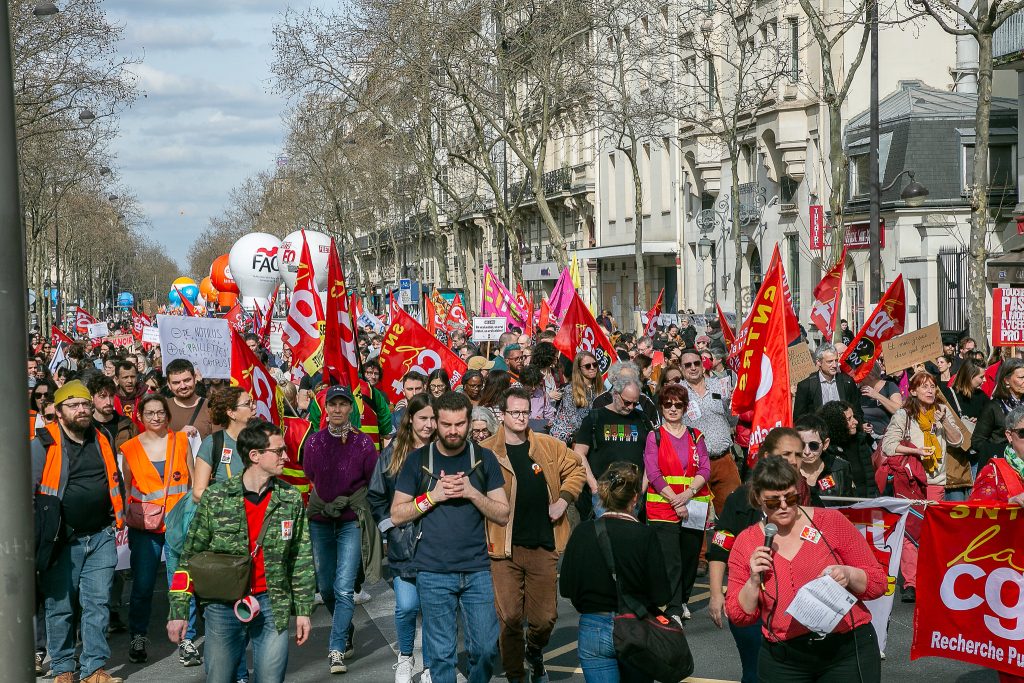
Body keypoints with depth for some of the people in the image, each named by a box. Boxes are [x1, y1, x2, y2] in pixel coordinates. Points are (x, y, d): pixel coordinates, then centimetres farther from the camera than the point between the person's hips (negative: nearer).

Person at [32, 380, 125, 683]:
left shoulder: (102, 441, 9)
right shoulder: (44, 445, -6)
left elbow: (114, 482, 22)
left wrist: (117, 517, 16)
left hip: (101, 538, 4)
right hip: (63, 541, -4)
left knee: (98, 604, 3)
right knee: (60, 608, 4)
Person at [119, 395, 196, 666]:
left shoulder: (181, 441, 6)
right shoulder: (129, 449, 4)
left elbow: (192, 481, 11)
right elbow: (126, 489, 11)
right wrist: (126, 520, 1)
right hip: (145, 526, 0)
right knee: (142, 585, 4)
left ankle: (186, 641, 6)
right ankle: (137, 639, 20)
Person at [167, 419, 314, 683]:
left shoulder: (291, 499, 2)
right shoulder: (215, 497, -4)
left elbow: (302, 560, 8)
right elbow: (190, 556, 0)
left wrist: (303, 610, 6)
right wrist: (178, 611, -3)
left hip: (273, 606, 1)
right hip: (223, 607, -1)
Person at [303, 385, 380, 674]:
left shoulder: (363, 443, -5)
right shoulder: (313, 442, 1)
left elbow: (373, 483, 3)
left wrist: (351, 501, -1)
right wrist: (323, 502, 9)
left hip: (351, 521, -3)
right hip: (320, 521, 3)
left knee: (344, 588, -12)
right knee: (326, 587, 11)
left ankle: (337, 650, -7)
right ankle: (345, 635, 35)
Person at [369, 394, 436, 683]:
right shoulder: (393, 453, 3)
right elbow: (377, 496, 9)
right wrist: (391, 529, 2)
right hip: (404, 543, 1)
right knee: (406, 606, -6)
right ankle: (405, 657, 21)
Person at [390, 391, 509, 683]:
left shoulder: (484, 459, 4)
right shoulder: (418, 459, 2)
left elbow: (503, 515, 2)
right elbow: (397, 515, 1)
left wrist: (472, 493, -13)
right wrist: (433, 496, -12)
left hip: (477, 571, 1)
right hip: (433, 573, -1)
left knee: (486, 649, 4)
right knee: (440, 653, 4)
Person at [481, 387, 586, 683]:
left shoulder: (549, 446, 6)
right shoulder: (487, 452, -4)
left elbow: (576, 469, 18)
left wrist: (564, 498, 5)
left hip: (544, 547, 3)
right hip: (505, 548, -3)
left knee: (545, 617, 7)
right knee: (510, 617, -3)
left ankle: (535, 651, 41)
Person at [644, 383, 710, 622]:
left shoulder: (696, 437, 12)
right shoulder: (654, 437, 4)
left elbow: (705, 469, 4)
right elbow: (653, 473, -5)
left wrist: (688, 494, -13)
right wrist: (675, 500, -14)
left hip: (694, 507, 3)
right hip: (662, 507, -3)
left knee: (690, 557, 10)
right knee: (670, 561, -13)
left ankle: (683, 600, 29)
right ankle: (674, 611, -15)